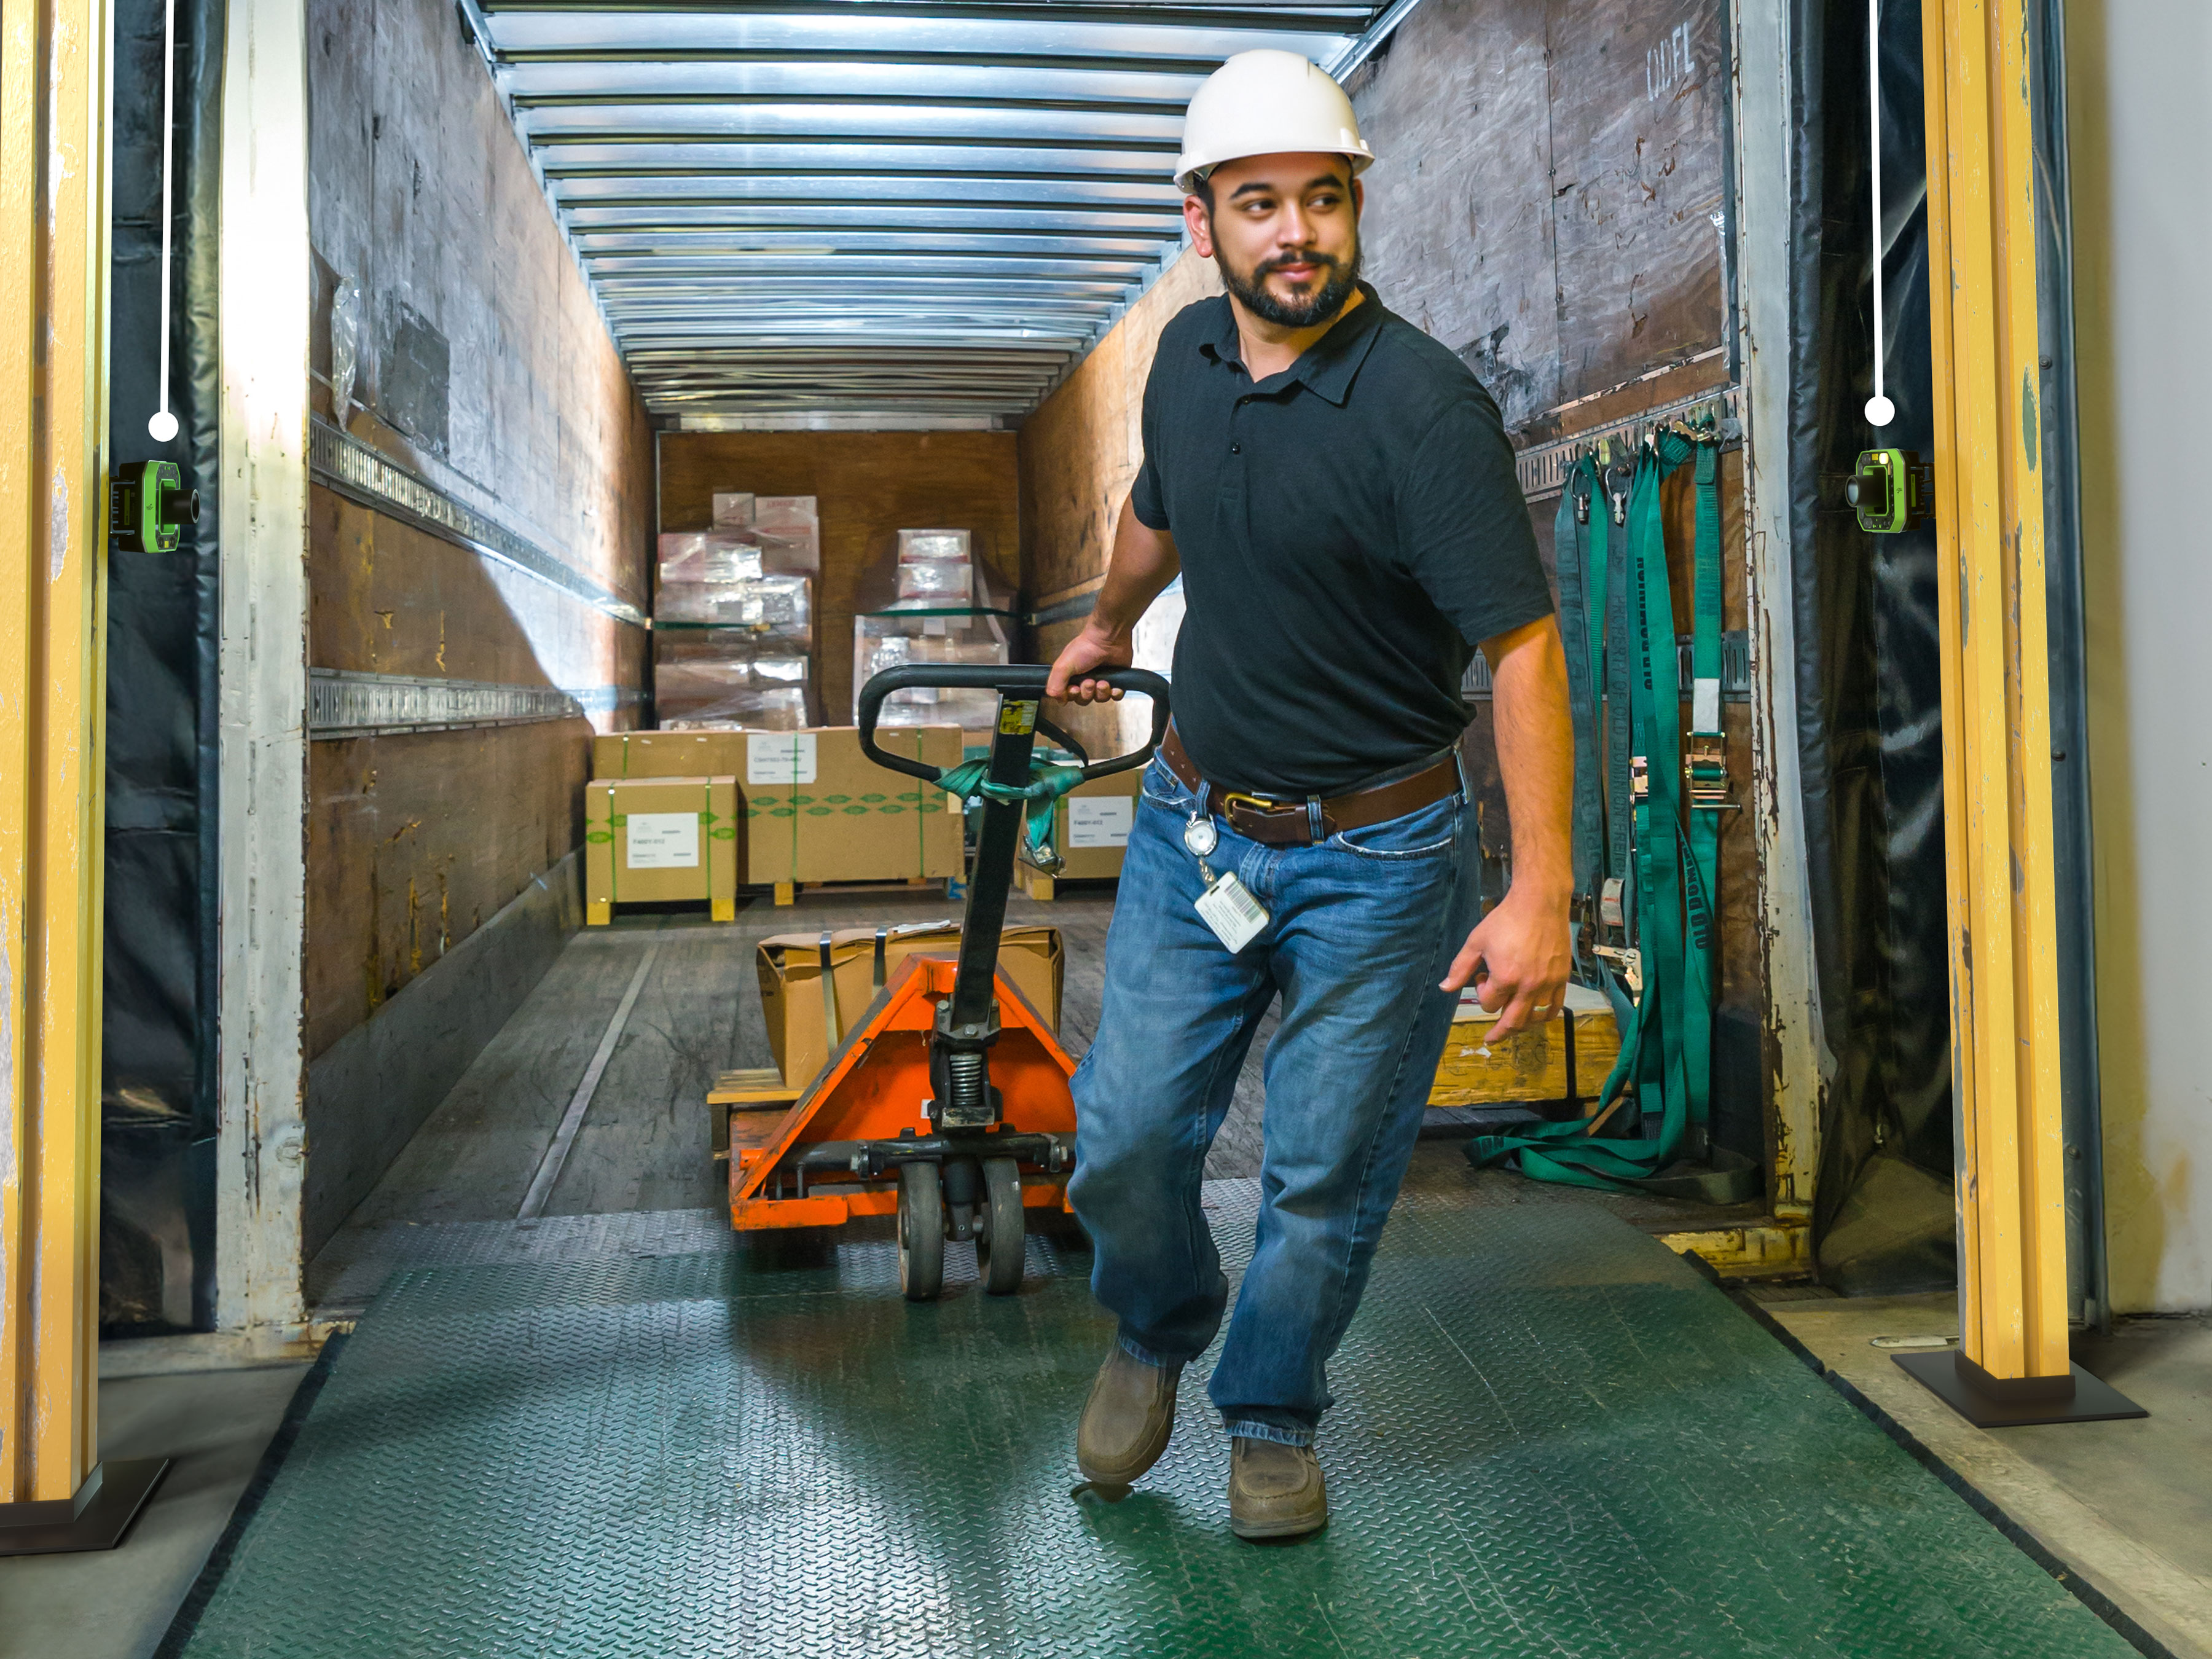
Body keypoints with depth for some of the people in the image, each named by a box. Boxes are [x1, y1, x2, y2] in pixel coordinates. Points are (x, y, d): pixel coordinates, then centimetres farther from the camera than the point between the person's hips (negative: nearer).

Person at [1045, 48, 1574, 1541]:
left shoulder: (1426, 408, -20)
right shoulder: (1188, 354, 0)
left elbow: (1524, 646, -22)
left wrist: (1541, 890, -28)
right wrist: (1108, 629, 39)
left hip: (1376, 857, -4)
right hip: (1194, 820, 5)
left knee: (1325, 1173, 7)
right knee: (1127, 1137, 6)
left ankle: (1273, 1419, 33)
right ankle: (1157, 1335, 38)